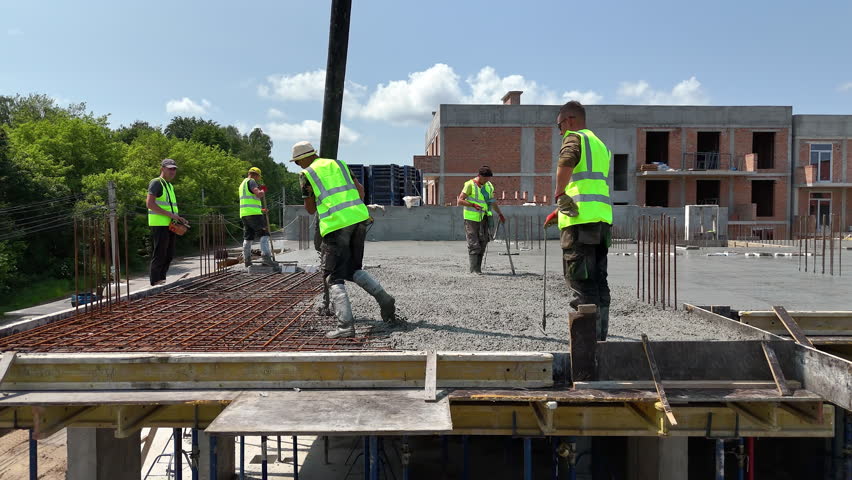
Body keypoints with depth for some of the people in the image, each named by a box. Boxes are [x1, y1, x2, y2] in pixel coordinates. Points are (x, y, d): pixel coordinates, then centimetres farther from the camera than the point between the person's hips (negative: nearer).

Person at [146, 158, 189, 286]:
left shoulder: (170, 186, 20)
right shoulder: (156, 183, -9)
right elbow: (150, 204, -19)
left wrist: (178, 218, 12)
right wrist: (170, 214, -21)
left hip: (170, 225, 9)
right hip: (159, 225, -9)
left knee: (169, 255, 12)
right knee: (159, 255, -6)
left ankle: (162, 279, 21)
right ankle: (155, 281, 0)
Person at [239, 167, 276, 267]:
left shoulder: (243, 183, 28)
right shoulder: (251, 181, -3)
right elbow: (258, 194, -19)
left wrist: (261, 209, 39)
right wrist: (263, 192, 3)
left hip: (244, 214, 10)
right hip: (253, 213, -10)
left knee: (247, 237, 10)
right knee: (264, 234, -13)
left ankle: (247, 260, 11)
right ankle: (265, 257, -24)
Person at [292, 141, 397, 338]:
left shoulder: (306, 174, 4)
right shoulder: (338, 163, 19)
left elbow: (310, 209, 8)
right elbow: (360, 188, 17)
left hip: (335, 225, -5)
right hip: (359, 219, 6)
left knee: (334, 278, 1)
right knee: (353, 270, 20)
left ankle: (345, 325, -9)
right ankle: (383, 298, 3)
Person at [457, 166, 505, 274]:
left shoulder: (488, 186, 11)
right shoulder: (470, 185, -9)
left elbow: (492, 202, 24)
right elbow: (459, 201, -14)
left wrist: (500, 214, 27)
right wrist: (473, 205, -26)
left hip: (483, 218, 6)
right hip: (471, 219, -6)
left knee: (482, 243, 4)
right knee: (473, 245, -8)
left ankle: (478, 268, 11)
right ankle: (474, 269, -5)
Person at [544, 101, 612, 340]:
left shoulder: (575, 138, 1)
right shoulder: (600, 144, 28)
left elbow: (566, 162, -24)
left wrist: (559, 194, -15)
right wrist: (560, 211, 30)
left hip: (581, 220, -8)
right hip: (602, 218, 8)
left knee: (580, 280, -5)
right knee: (598, 280, 11)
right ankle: (600, 334, 16)